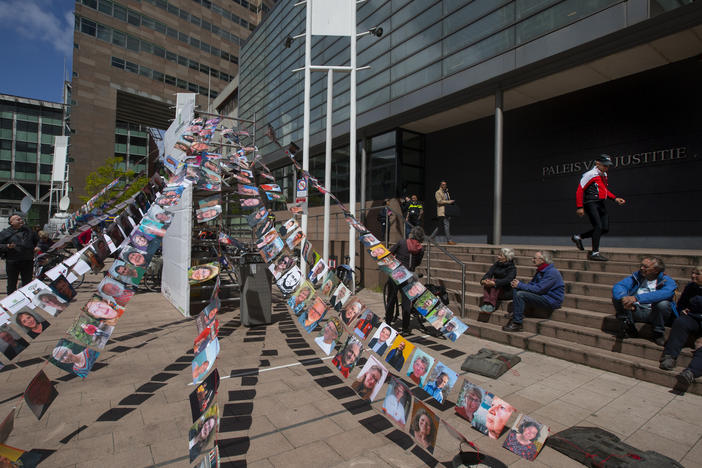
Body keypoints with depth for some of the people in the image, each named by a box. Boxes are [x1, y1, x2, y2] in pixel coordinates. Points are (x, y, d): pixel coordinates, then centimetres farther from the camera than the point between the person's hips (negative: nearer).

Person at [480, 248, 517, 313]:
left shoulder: (512, 268, -9)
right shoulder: (496, 264, 7)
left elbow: (507, 280, -28)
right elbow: (488, 274, -6)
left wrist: (494, 283, -42)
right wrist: (483, 280, -28)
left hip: (507, 292, -5)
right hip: (496, 291, 5)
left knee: (493, 281, -29)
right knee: (487, 282, -24)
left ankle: (492, 305, -37)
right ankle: (486, 304, -36)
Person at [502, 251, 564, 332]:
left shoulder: (552, 273, -19)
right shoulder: (541, 271, 12)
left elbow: (538, 289, -25)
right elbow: (531, 284, 14)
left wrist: (520, 285, -16)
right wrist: (517, 284, -5)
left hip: (551, 301, -10)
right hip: (543, 296, 10)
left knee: (520, 295, -23)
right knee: (516, 291, 0)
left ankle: (517, 323, -17)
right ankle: (514, 316, -5)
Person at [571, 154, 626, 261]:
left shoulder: (604, 175, 18)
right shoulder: (590, 174, -8)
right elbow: (579, 190, -11)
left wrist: (615, 198, 14)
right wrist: (580, 207, -15)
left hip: (601, 204, 9)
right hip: (591, 203, -9)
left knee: (605, 229, 4)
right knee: (598, 227, -14)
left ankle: (578, 237, 16)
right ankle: (595, 253, -8)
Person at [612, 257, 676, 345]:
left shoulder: (667, 281, -3)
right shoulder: (637, 276, 7)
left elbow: (663, 294, -28)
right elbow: (617, 286, -10)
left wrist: (637, 298, -41)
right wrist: (624, 298, -33)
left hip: (654, 314, -2)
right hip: (636, 311, 2)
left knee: (663, 303, -33)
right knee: (617, 296, -20)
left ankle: (658, 334, -8)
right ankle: (629, 328, -7)